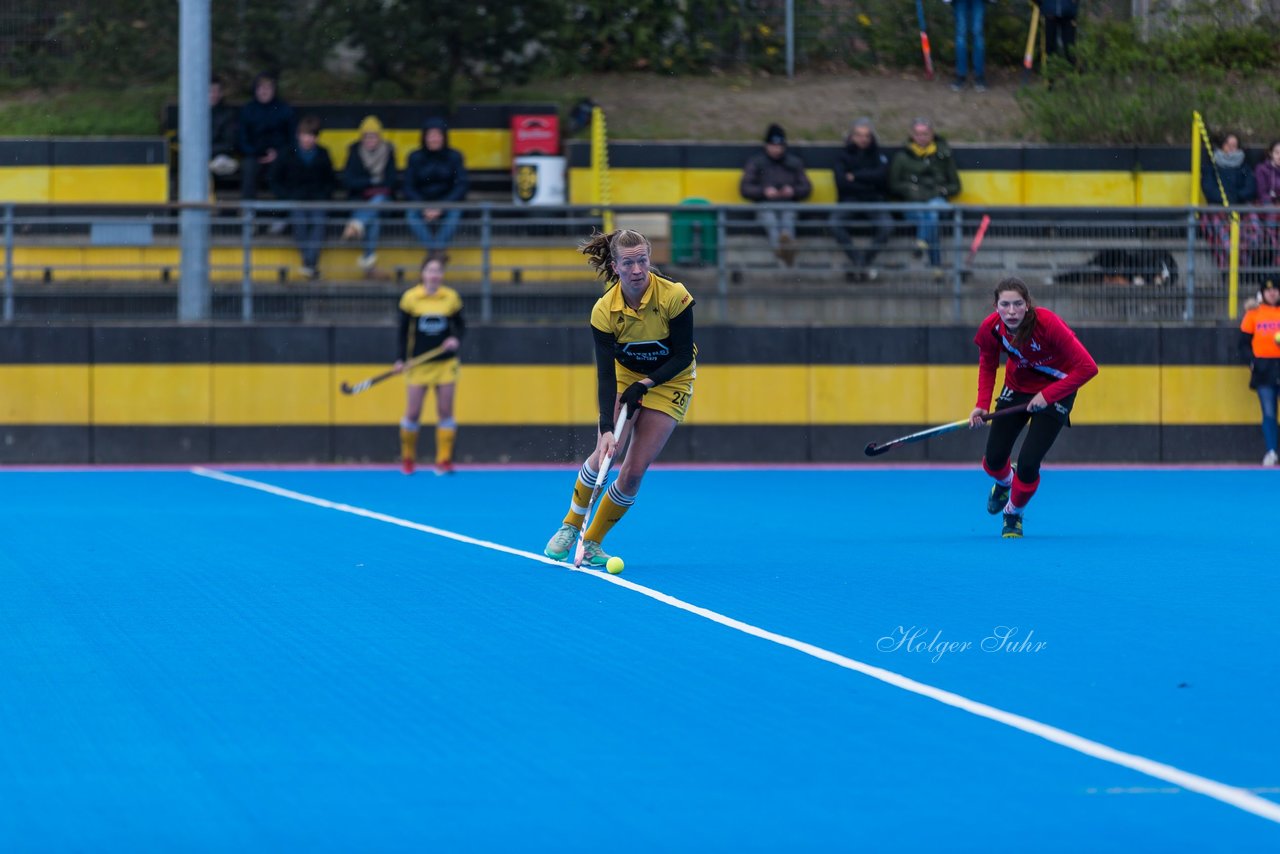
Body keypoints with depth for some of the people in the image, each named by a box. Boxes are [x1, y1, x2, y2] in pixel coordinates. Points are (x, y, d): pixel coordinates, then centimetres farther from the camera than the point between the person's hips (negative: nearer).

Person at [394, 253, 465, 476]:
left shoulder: (451, 297, -1)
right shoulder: (410, 297, -4)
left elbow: (461, 325, 9)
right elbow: (403, 331, 1)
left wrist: (456, 339, -13)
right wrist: (400, 359, -8)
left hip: (445, 363, 1)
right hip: (418, 364, -1)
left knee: (445, 412, -2)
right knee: (412, 414, 1)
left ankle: (444, 460, 2)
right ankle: (407, 459, 19)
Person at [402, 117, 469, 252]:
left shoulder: (454, 156, 1)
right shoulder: (415, 158, 3)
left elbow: (462, 185, -6)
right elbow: (408, 187, -1)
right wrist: (424, 208, -18)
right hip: (422, 203, 1)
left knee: (455, 212, -34)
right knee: (411, 214, -31)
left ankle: (436, 251, -43)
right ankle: (434, 251, -41)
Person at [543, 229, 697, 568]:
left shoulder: (675, 297, -27)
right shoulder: (604, 311, -23)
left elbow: (683, 357, -17)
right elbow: (606, 375, -27)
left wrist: (645, 384, -27)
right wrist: (607, 430, -36)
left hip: (668, 382, -1)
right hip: (625, 375, 1)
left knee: (634, 471, -10)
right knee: (605, 454, -17)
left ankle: (593, 542, 7)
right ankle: (570, 527, 7)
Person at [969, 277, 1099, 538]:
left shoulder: (1048, 325, -34)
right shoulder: (991, 328, -21)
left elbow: (1087, 367, -30)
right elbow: (987, 365, 1)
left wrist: (1048, 395, -29)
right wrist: (982, 404, -11)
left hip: (1055, 390, -4)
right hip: (1017, 387, 4)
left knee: (1028, 464, -15)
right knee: (993, 460, -2)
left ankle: (1013, 512, 18)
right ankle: (1004, 482, 39)